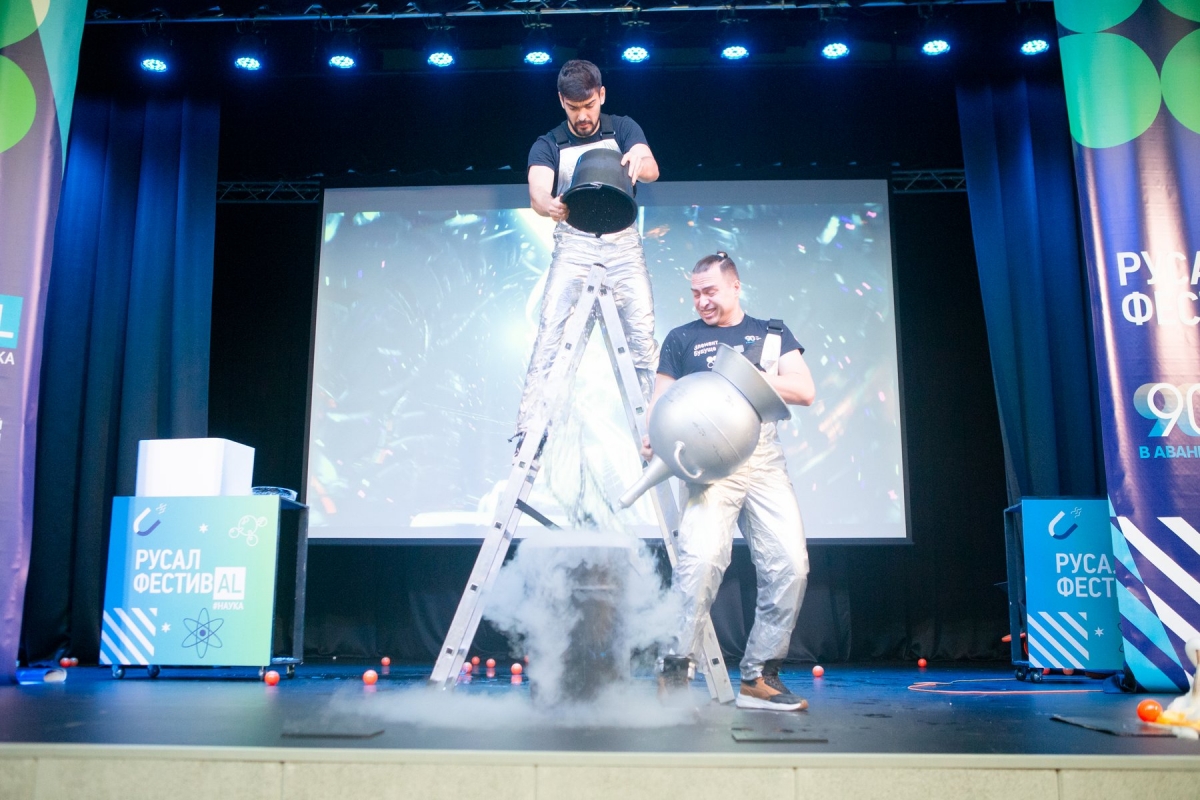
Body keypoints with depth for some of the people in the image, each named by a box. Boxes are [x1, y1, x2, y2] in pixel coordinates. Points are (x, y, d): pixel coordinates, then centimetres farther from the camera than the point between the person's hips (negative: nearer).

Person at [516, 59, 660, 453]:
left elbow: (652, 170, -11)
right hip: (573, 246, -1)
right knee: (549, 334, -15)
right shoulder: (548, 146, 6)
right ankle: (528, 430, -15)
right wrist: (550, 206, -39)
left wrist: (637, 162, -37)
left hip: (622, 243, 1)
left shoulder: (622, 129, 8)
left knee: (643, 334, -9)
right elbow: (537, 191, -13)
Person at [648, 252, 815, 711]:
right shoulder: (681, 339, 17)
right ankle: (674, 670, -14)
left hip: (764, 458, 3)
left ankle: (759, 676, 5)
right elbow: (662, 400, 10)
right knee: (701, 556, -23)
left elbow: (805, 391, 8)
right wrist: (653, 437, -12)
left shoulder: (772, 334, 20)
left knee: (790, 563, -7)